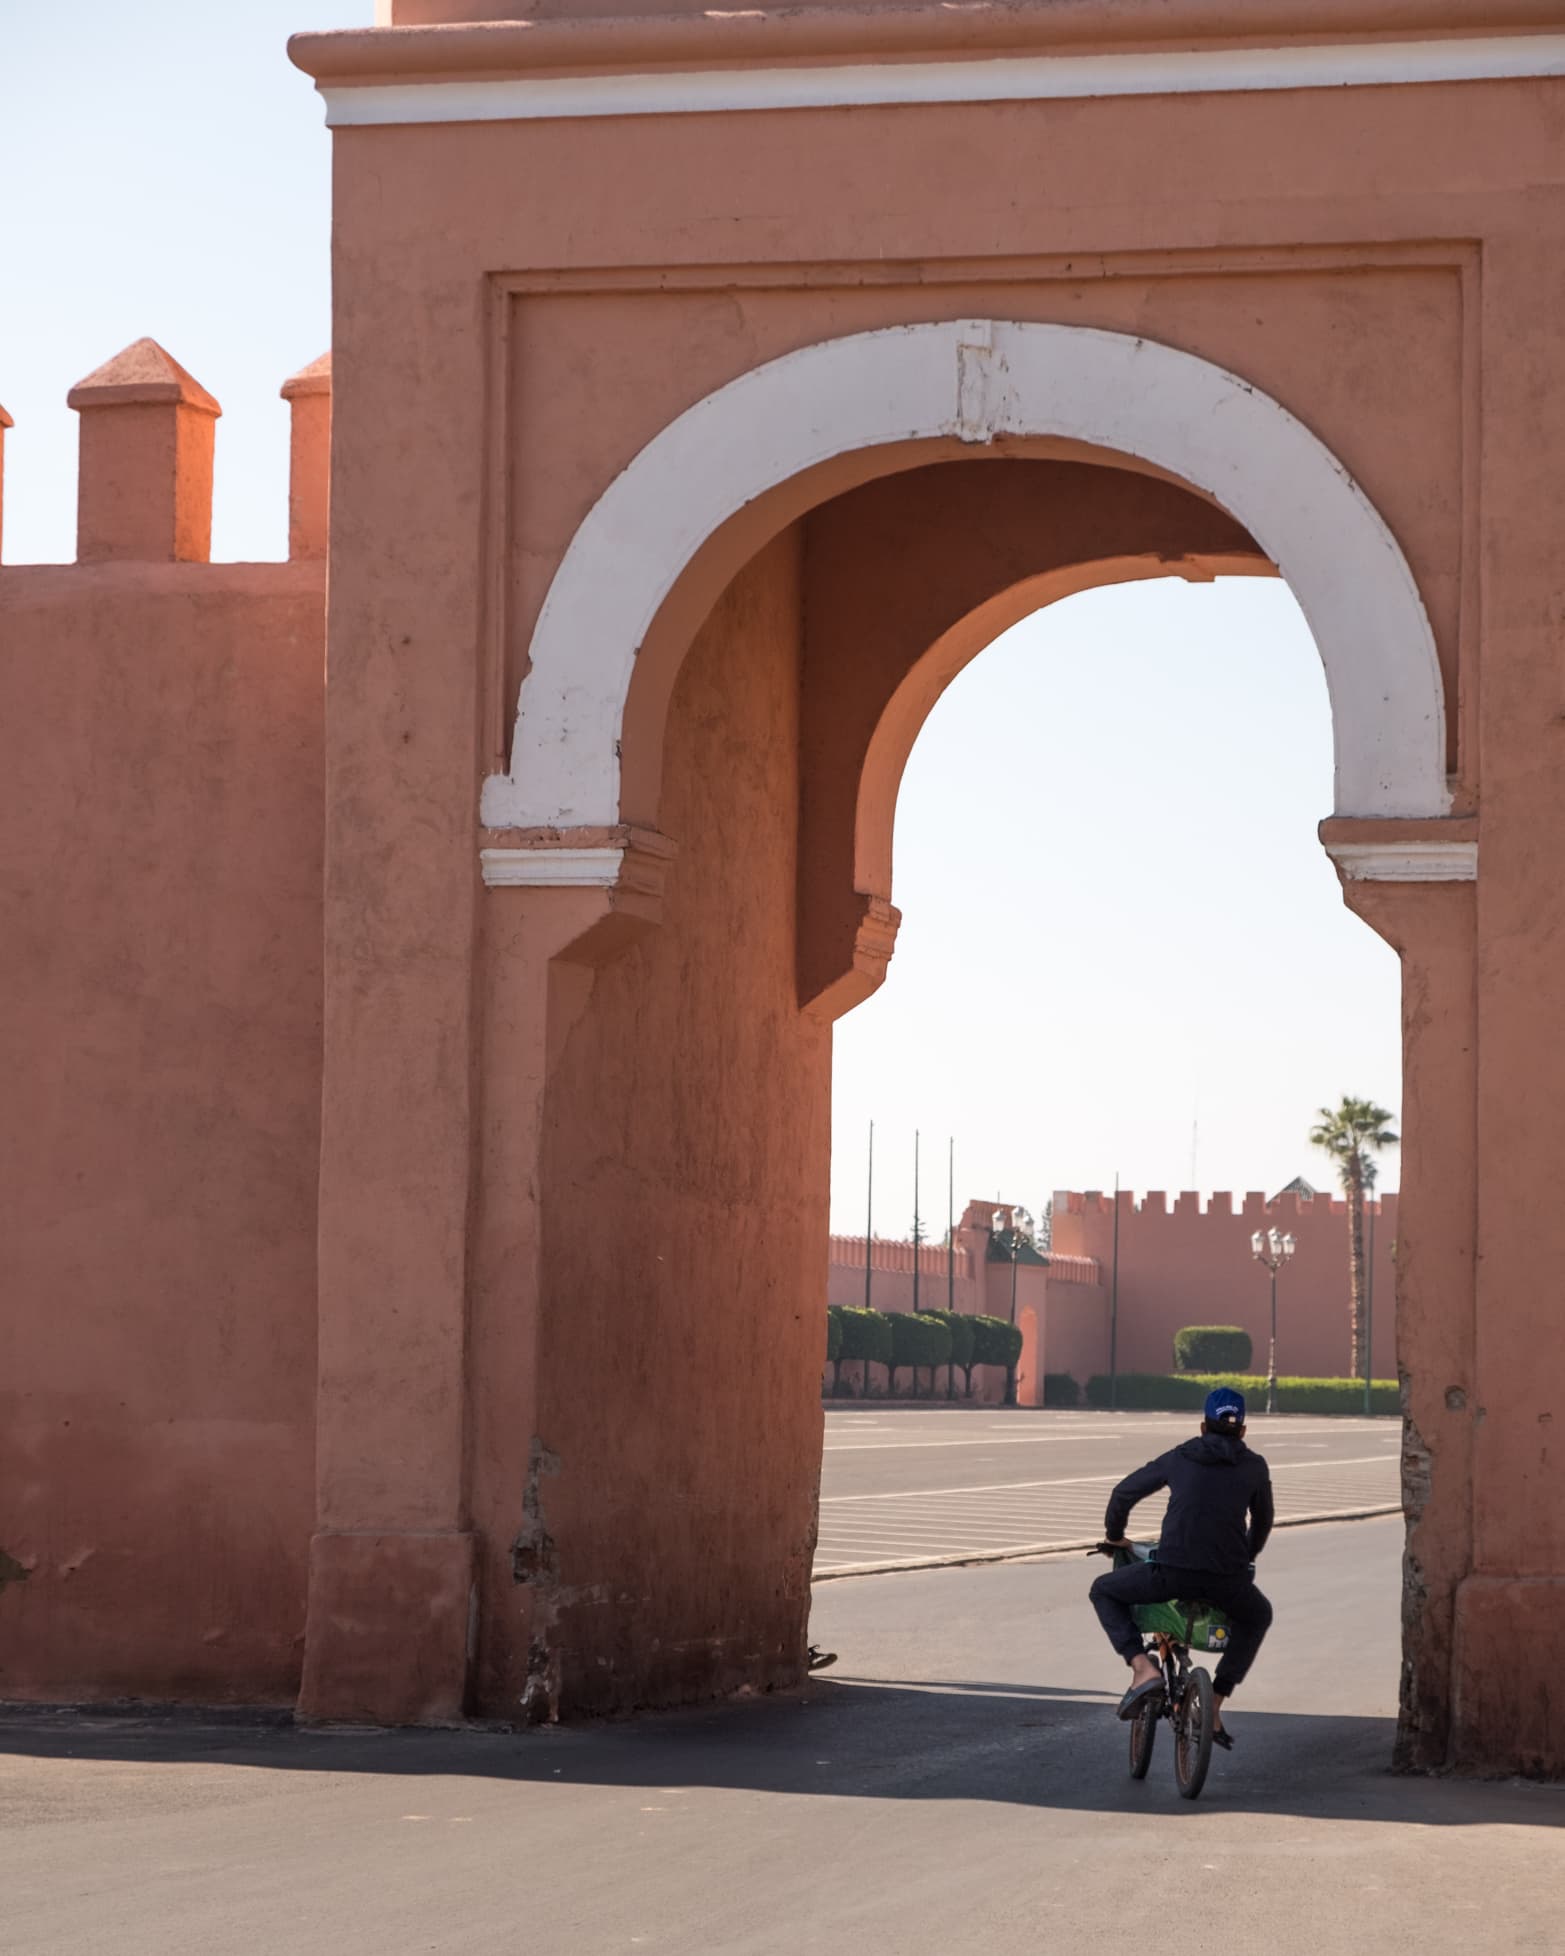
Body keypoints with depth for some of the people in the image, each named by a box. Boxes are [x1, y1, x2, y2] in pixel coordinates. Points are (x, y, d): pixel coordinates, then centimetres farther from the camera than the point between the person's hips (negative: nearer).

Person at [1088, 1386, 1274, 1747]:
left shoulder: (1179, 1459, 13)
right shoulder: (1254, 1466, 13)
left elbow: (1124, 1493, 22)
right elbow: (1263, 1521, 26)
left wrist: (1114, 1535, 41)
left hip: (1172, 1573, -1)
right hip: (1228, 1580, 1)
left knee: (1105, 1591, 23)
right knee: (1257, 1616, 35)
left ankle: (1142, 1668, 1)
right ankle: (1214, 1707, 25)